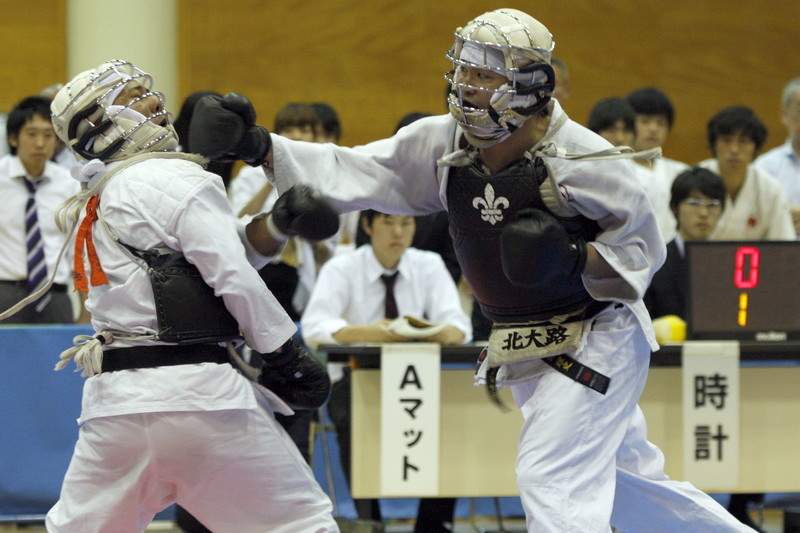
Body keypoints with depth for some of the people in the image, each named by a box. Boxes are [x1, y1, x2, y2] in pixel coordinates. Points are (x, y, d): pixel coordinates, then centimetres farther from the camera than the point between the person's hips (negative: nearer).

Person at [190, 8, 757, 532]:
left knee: (550, 481, -16)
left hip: (598, 336, -7)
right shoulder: (444, 145, -5)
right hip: (527, 352, 7)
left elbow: (643, 251, -11)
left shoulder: (584, 159, -20)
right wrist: (257, 146, -20)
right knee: (626, 483, 18)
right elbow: (349, 173, -8)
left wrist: (573, 259, -29)